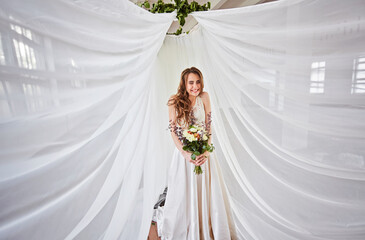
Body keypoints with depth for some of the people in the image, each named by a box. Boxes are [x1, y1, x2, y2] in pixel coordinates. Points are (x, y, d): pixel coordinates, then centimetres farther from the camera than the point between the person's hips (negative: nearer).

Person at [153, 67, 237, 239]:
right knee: (184, 195, 11)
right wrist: (186, 154, -18)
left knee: (208, 193, 11)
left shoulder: (204, 97, -2)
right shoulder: (174, 101, -7)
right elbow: (172, 130, -8)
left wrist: (205, 152, -14)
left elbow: (209, 127, -2)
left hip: (204, 152, 2)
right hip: (184, 152, -1)